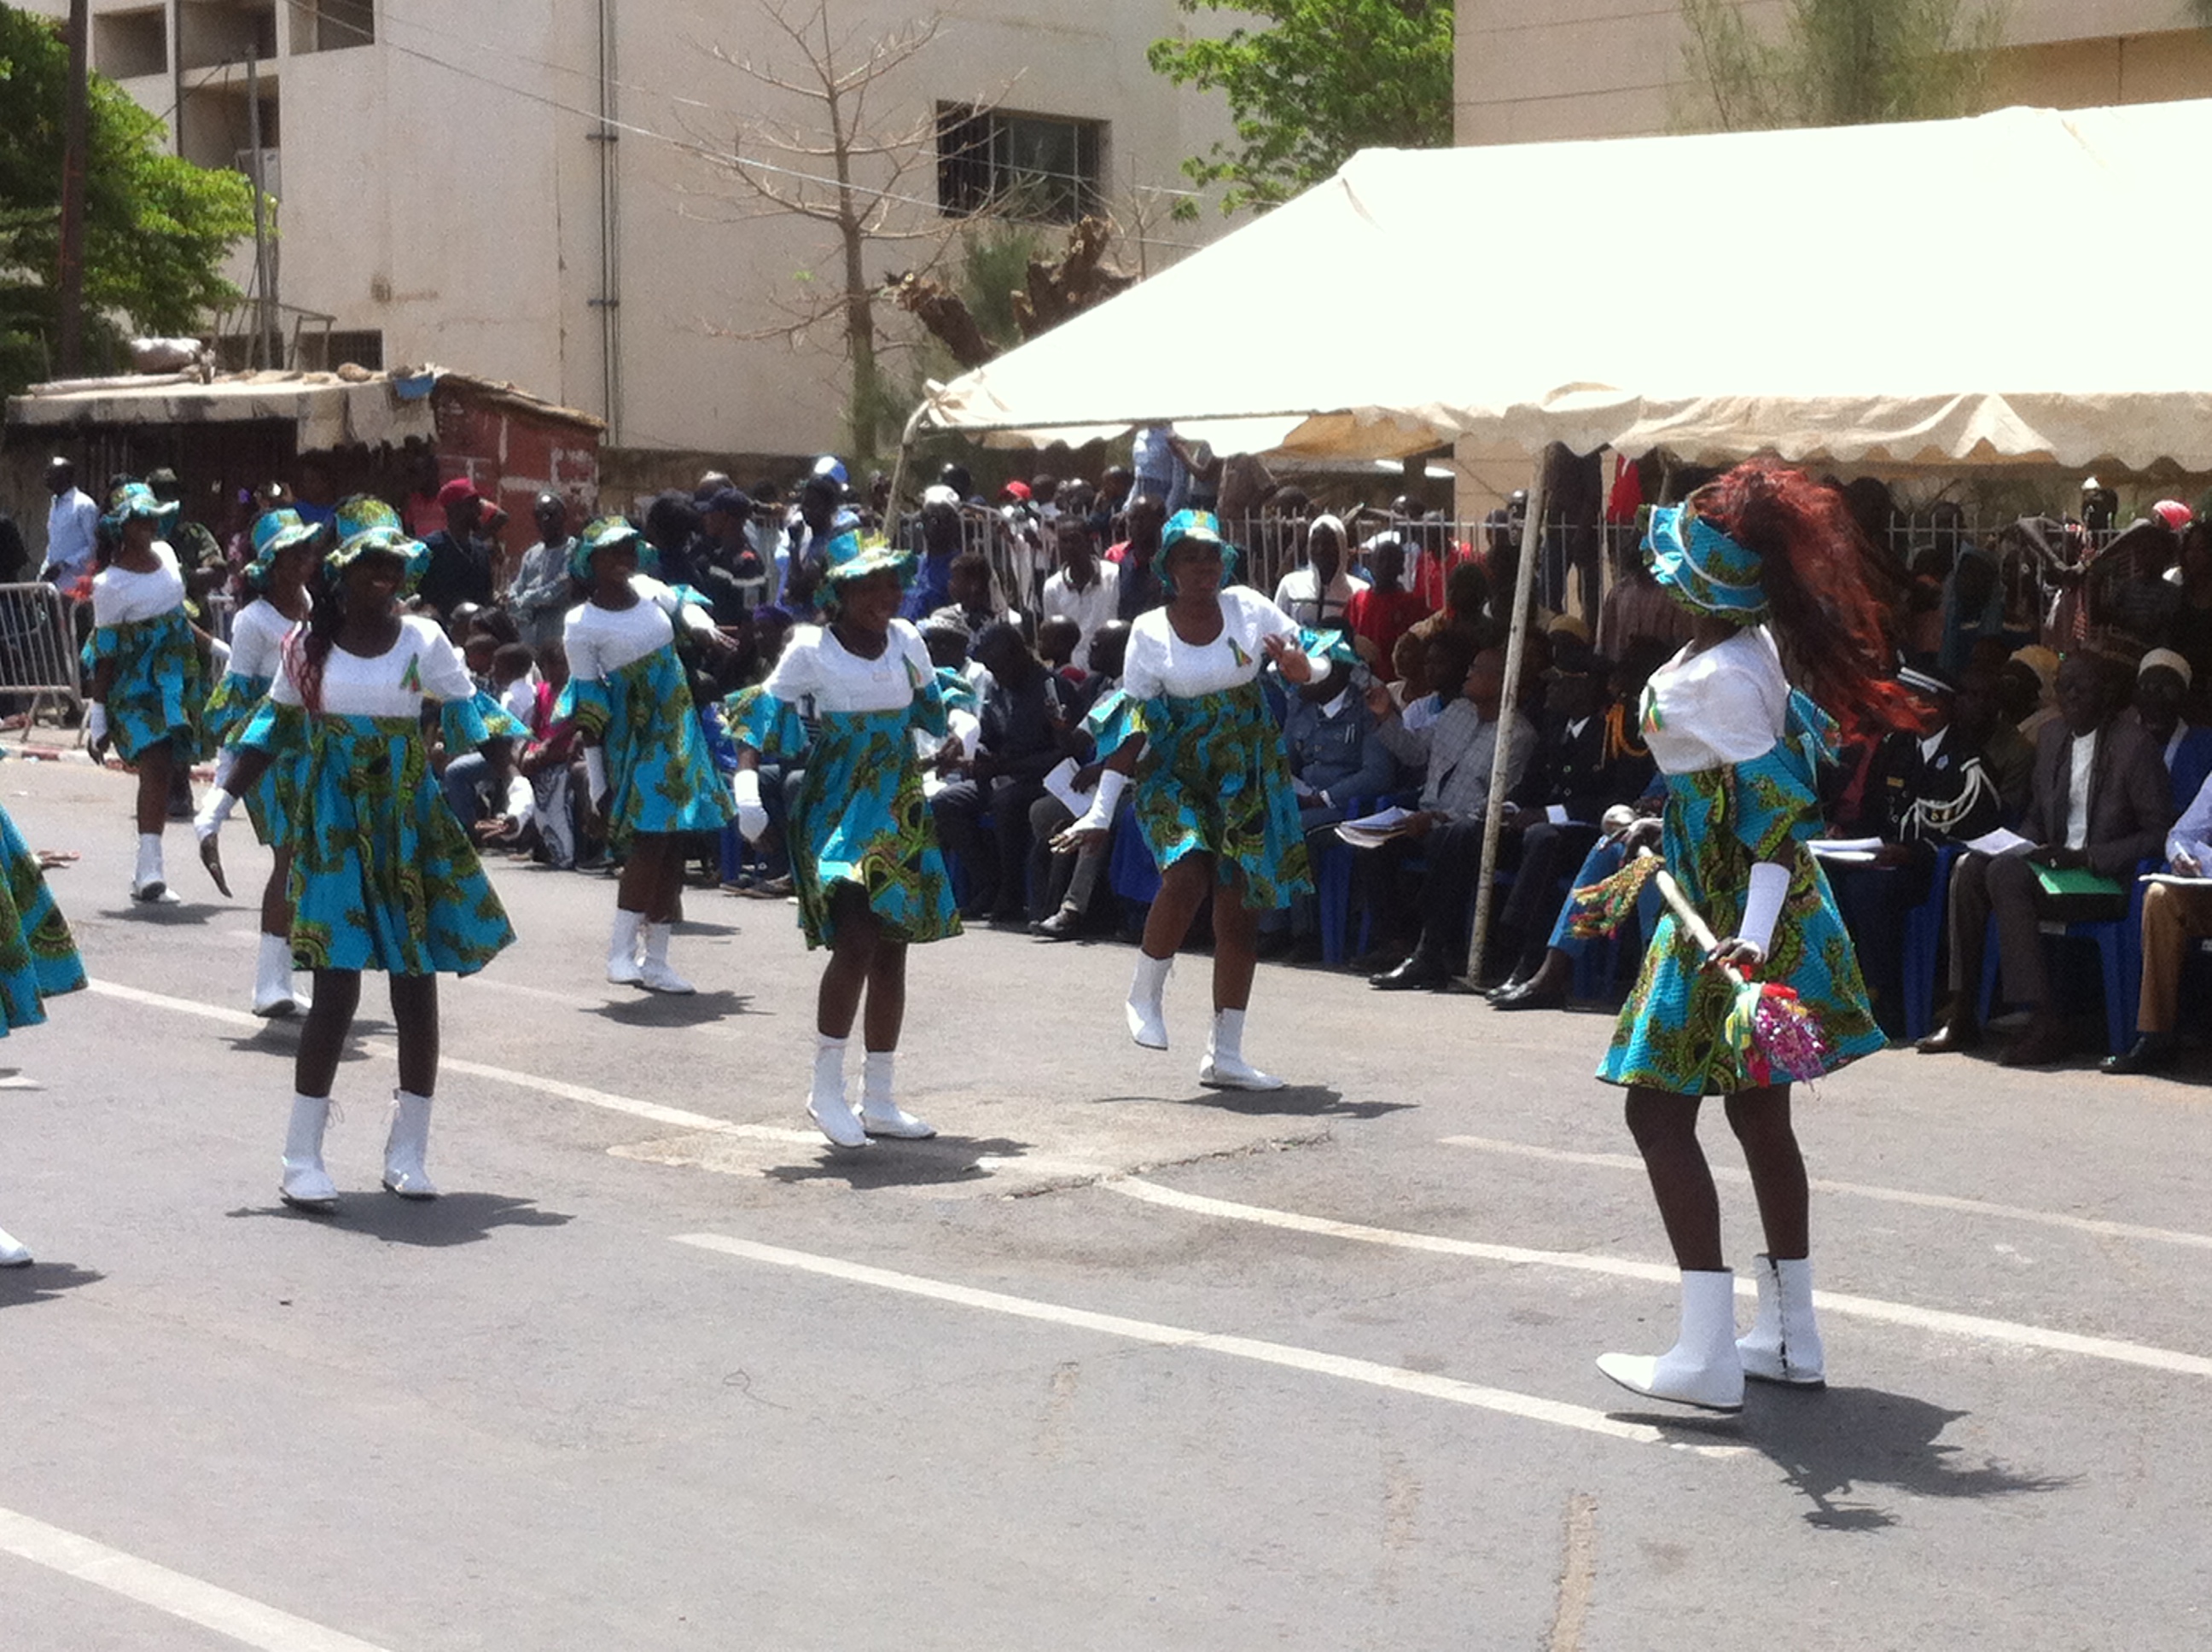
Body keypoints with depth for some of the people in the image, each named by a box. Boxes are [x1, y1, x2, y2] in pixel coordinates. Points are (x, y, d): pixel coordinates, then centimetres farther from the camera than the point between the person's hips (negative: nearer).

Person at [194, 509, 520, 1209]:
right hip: (334, 832, -1)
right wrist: (223, 798, 7)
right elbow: (276, 727, 9)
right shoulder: (308, 645, 1)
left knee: (417, 987, 4)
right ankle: (301, 1159, 2)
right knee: (335, 987, -7)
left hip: (413, 830, 1)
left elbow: (469, 718, 0)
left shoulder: (425, 641, -2)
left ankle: (407, 1152, 18)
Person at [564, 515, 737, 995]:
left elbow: (684, 608, 26)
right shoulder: (582, 626, -12)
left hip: (678, 731, 6)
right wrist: (597, 784, -10)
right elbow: (587, 708, -10)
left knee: (672, 844, 6)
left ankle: (655, 960, 13)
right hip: (634, 737, -6)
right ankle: (621, 952, -7)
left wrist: (704, 628, 1)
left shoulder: (648, 589, 2)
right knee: (648, 839, -17)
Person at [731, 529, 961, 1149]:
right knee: (856, 944, -18)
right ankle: (827, 1086, -2)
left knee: (891, 951, 8)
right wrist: (746, 781, -24)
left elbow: (933, 708, 19)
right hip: (835, 813, -5)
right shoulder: (810, 650, -9)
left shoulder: (905, 641, 5)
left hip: (899, 815, 5)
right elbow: (765, 715, -12)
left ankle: (878, 1099, 19)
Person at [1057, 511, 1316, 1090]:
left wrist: (1295, 662, -21)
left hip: (1247, 781, 3)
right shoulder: (1150, 633, -5)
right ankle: (1146, 995, -2)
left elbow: (1308, 670, 5)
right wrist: (1100, 813, -8)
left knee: (1241, 911, 3)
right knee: (1187, 873, -27)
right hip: (1175, 777, -3)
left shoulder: (1248, 609, -1)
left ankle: (1225, 1054, 12)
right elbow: (1133, 727, -4)